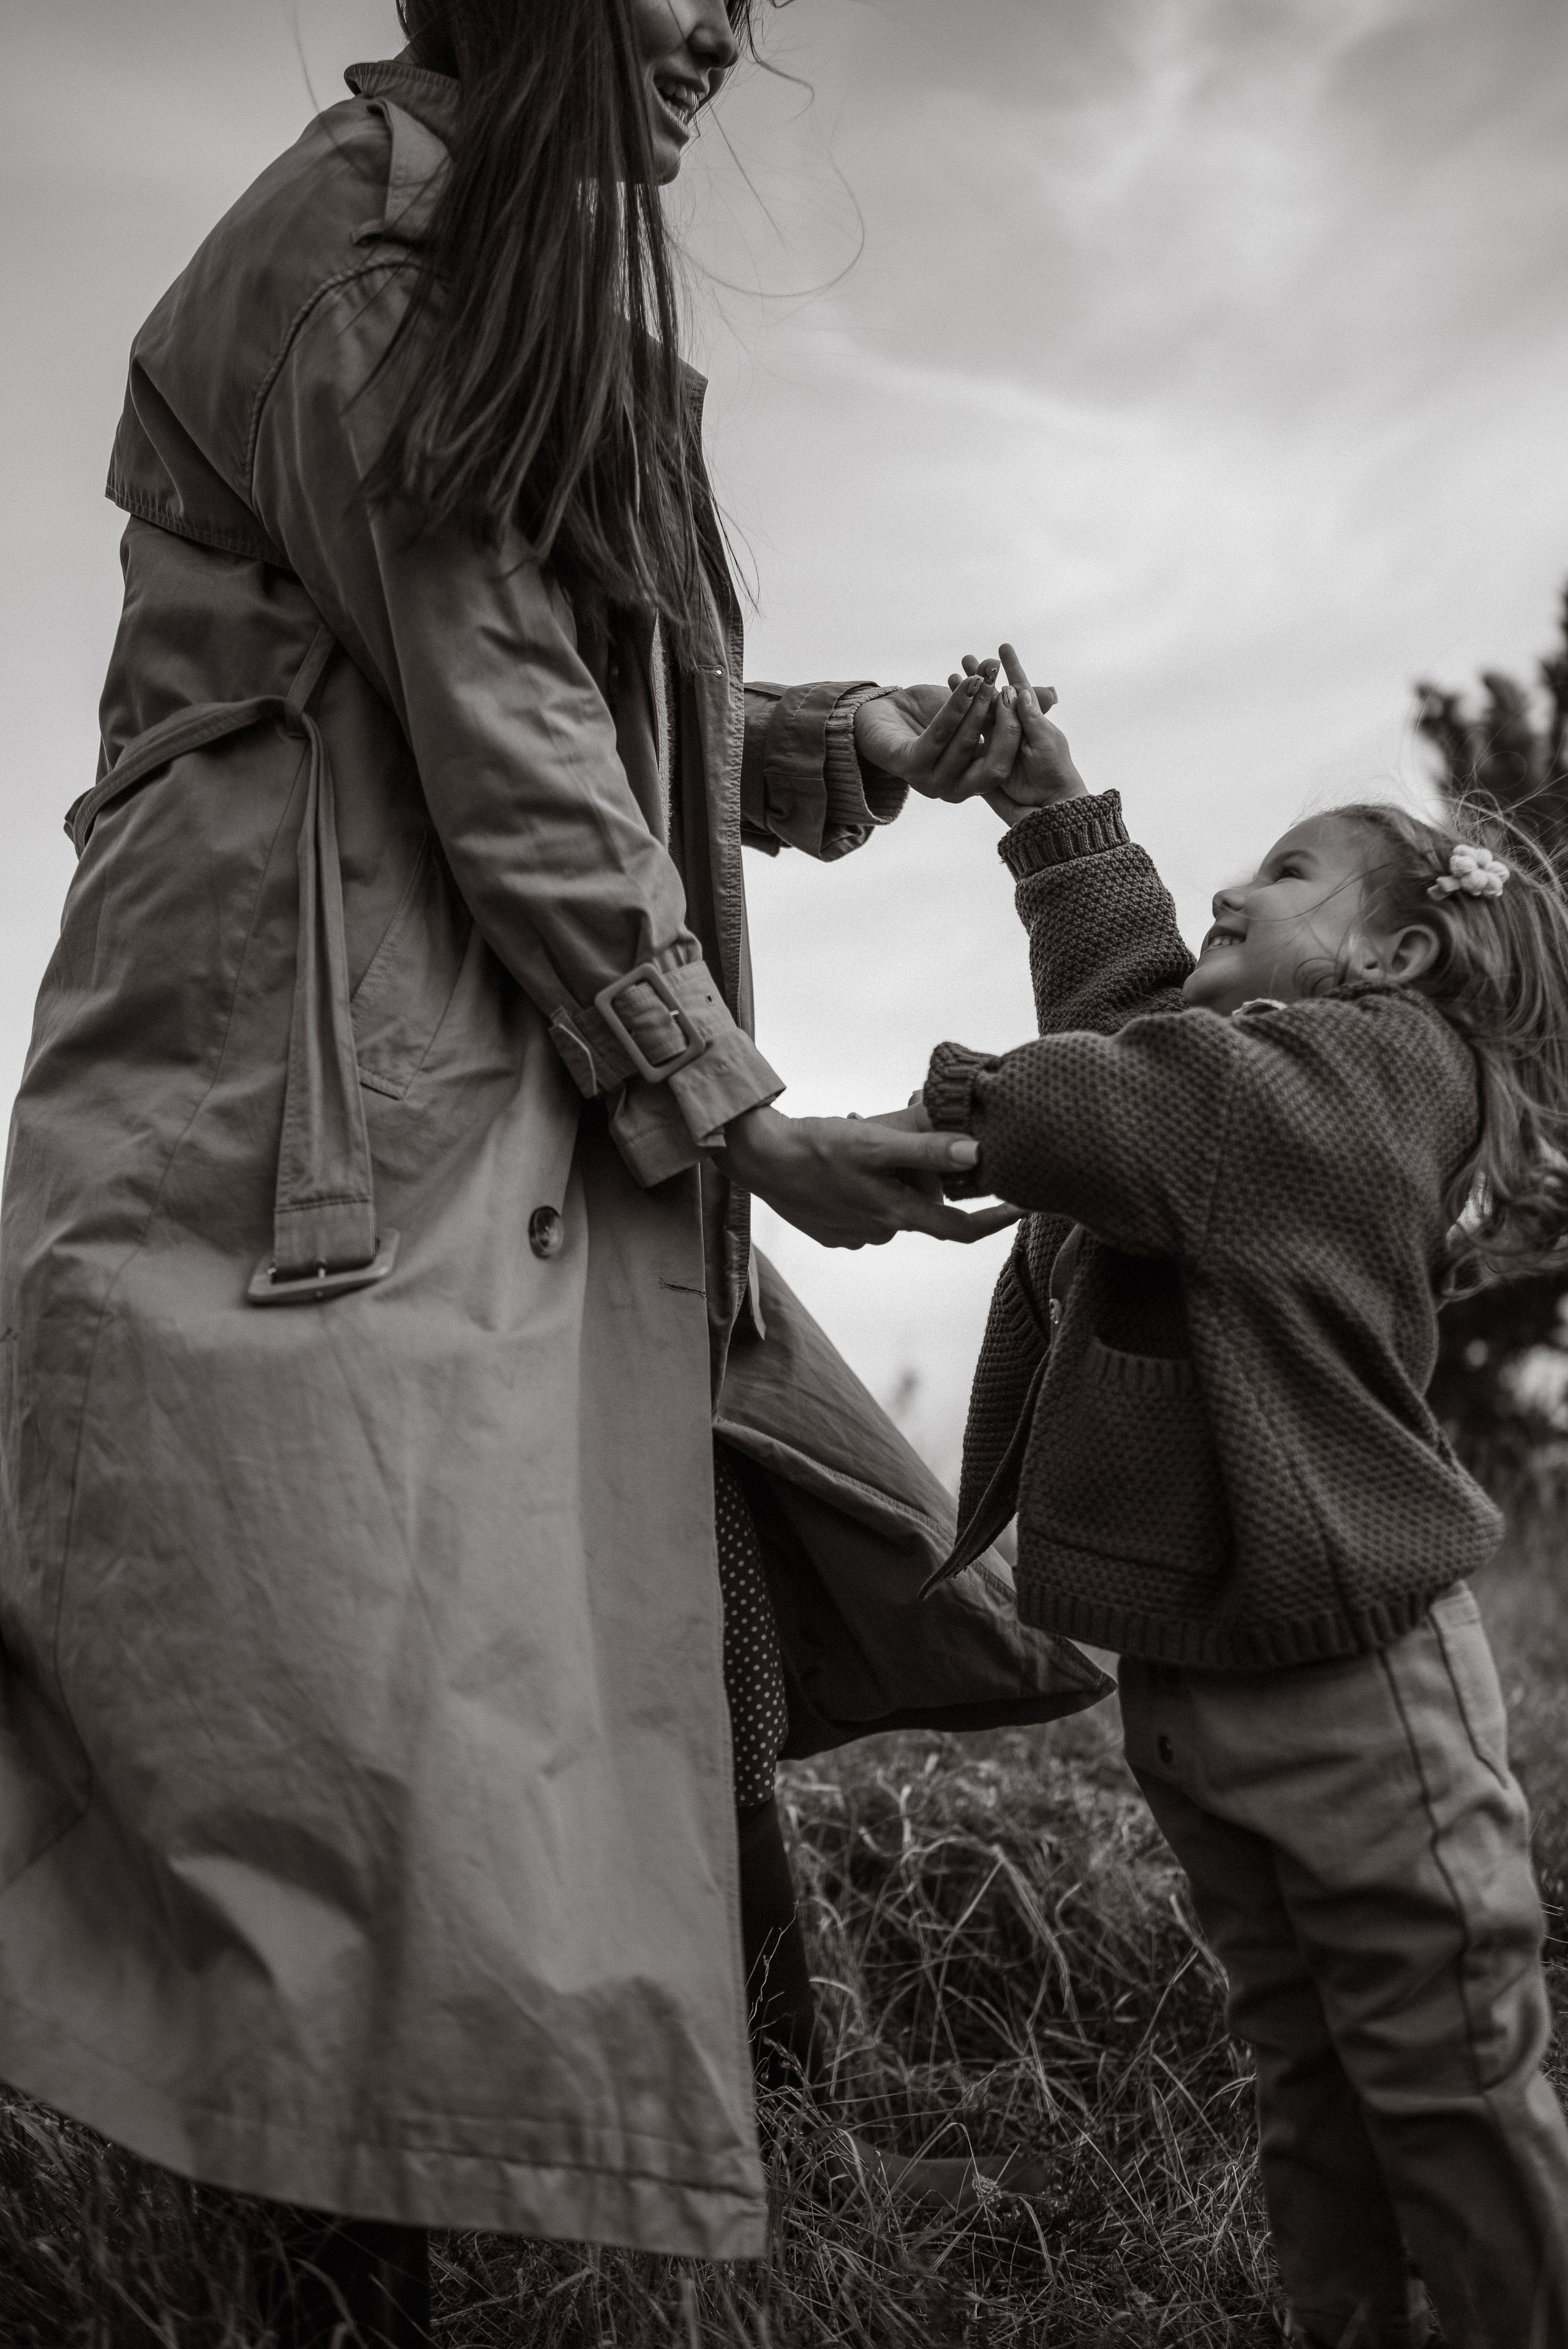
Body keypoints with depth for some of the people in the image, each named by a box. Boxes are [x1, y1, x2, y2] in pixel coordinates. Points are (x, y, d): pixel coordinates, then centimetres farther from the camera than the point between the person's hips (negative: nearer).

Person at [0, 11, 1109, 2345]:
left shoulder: (531, 293, 24)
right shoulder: (359, 225, -5)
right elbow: (487, 719, -13)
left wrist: (867, 743, 4)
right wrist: (739, 1109, -12)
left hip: (512, 1114, 10)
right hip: (314, 1098, -9)